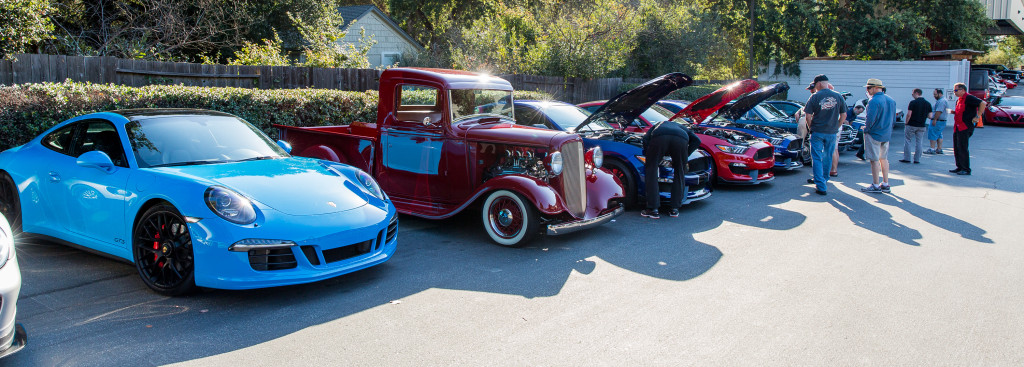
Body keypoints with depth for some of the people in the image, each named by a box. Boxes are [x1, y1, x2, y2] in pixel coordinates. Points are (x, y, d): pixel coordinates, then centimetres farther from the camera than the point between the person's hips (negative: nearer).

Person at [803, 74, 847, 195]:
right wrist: (835, 127, 16)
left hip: (817, 131, -3)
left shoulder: (815, 97, -8)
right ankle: (823, 180, 36)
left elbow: (808, 116, -8)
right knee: (828, 157, 19)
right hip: (832, 133, 3)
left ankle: (821, 187, -6)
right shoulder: (839, 97, 1)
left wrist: (811, 128, 6)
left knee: (817, 159, 1)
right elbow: (843, 115, 6)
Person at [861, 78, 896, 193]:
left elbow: (870, 119, -23)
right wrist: (887, 129, 19)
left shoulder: (874, 101, -19)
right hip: (886, 134, 8)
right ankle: (885, 184, 20)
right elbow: (893, 120, 12)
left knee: (874, 160, -1)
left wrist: (866, 129, -6)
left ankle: (875, 186, 3)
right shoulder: (891, 101, 8)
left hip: (874, 134, -8)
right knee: (884, 159, 15)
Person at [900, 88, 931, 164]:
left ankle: (906, 158, 5)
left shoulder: (913, 103, -11)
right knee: (919, 143, 8)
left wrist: (906, 123, -4)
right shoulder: (928, 104, 5)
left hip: (911, 125, -5)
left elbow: (909, 114, -15)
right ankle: (917, 159, 8)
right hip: (921, 126, 5)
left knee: (907, 141, 5)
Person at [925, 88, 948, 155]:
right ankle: (939, 149, 16)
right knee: (939, 135, 13)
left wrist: (934, 120, -24)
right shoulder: (942, 100, 18)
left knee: (933, 135, -8)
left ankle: (932, 149, -8)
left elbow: (939, 111, -25)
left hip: (938, 121, -11)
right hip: (942, 121, 11)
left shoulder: (941, 101, -18)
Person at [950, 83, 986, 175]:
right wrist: (953, 112, 12)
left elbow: (983, 103, -22)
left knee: (962, 148, -8)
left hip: (965, 127, -9)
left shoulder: (969, 98, -12)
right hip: (958, 127, 10)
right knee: (956, 148, 11)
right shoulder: (959, 100, 17)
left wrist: (978, 117, -21)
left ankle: (966, 170, -2)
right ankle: (960, 167, 20)